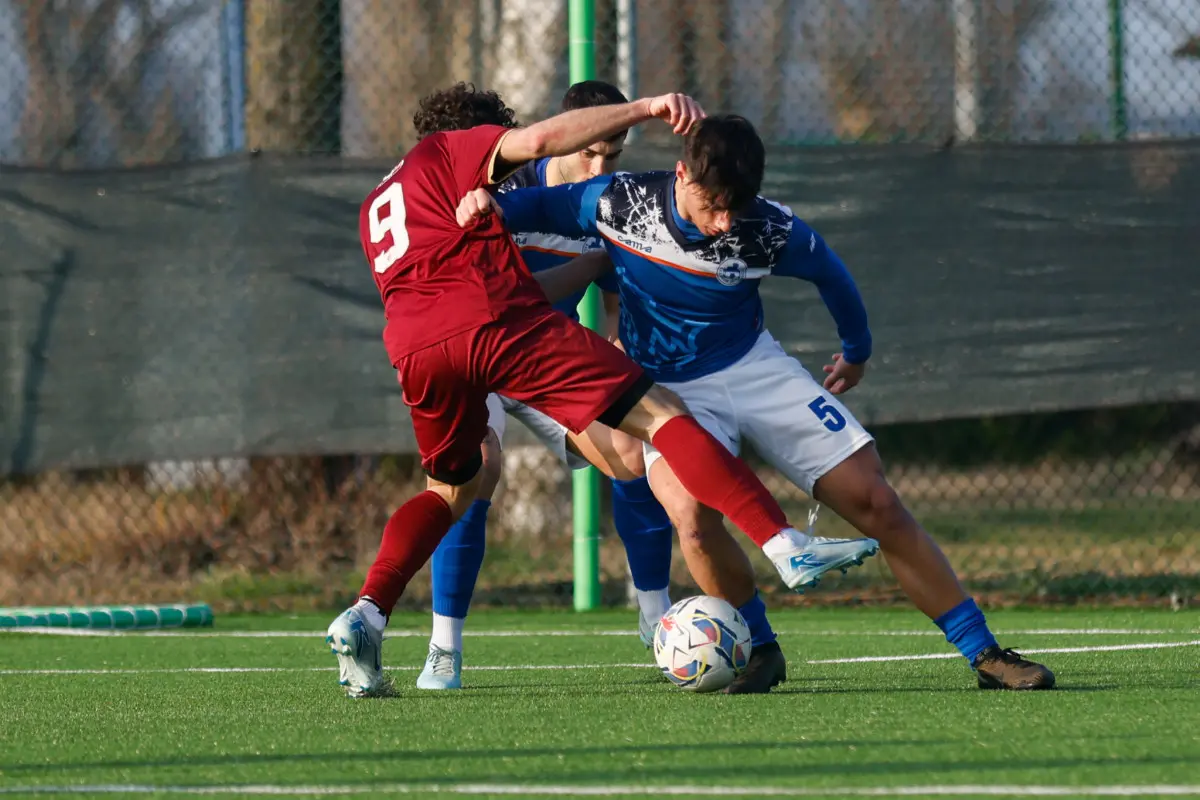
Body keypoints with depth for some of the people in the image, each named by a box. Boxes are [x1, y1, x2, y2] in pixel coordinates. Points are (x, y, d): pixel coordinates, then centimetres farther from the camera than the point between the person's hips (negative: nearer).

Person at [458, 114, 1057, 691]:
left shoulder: (771, 232, -17)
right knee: (692, 512, -32)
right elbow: (546, 204, 2)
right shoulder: (620, 202, -17)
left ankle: (984, 655, 2)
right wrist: (494, 207, -19)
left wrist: (857, 353, 19)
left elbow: (829, 272, 5)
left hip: (754, 366, 1)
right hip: (670, 390, -1)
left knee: (875, 504, -7)